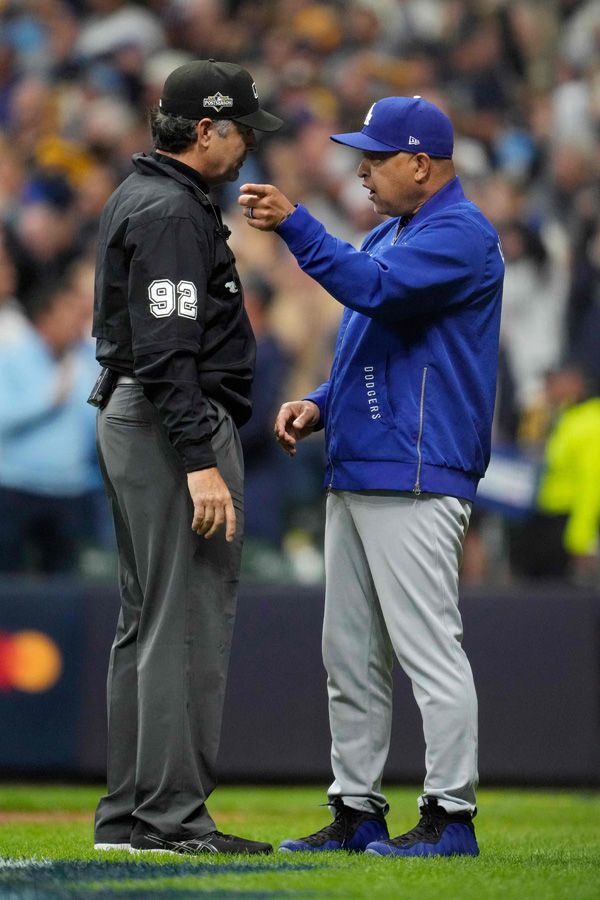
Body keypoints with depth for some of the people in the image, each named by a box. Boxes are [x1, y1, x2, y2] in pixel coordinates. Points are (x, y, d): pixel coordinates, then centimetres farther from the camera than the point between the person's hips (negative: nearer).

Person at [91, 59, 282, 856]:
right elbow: (167, 350, -23)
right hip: (173, 426, -11)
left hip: (128, 417, 11)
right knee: (188, 618, -9)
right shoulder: (172, 212, -16)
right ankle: (173, 815, -9)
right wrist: (200, 462, -27)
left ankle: (129, 813, 15)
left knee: (148, 619, 12)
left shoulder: (139, 198, 17)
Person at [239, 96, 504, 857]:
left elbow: (375, 289, -26)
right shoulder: (386, 235, 21)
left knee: (428, 649, -9)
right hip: (354, 475, 10)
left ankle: (451, 815, -6)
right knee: (349, 655, 11)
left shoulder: (461, 235, -10)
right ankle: (355, 813, 17)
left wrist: (292, 224, -27)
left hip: (416, 478, -10)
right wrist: (319, 405, 10)